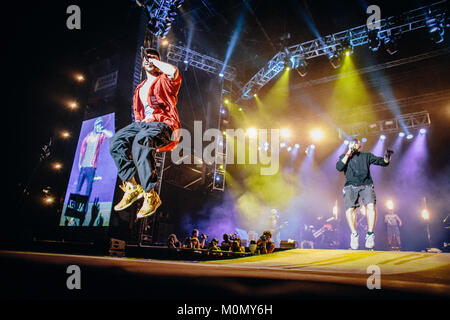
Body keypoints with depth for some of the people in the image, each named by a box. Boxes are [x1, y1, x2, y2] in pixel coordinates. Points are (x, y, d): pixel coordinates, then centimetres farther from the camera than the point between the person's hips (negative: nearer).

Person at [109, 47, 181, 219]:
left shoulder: (164, 80, 8)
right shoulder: (140, 88, 28)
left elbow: (173, 71, -18)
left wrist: (156, 61, -1)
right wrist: (139, 124, 8)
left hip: (163, 124, -7)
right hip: (143, 123, 7)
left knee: (141, 141, -37)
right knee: (116, 142, -18)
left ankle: (151, 195, -33)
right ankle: (132, 187, -15)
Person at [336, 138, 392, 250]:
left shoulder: (366, 156, 19)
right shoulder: (344, 157, 19)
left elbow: (383, 162, 12)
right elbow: (339, 167, -1)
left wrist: (386, 157, -11)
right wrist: (348, 153, -1)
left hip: (366, 185, 0)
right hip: (350, 186, 0)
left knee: (371, 206, -25)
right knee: (349, 209, -23)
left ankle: (370, 234, -17)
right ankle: (354, 235, -12)